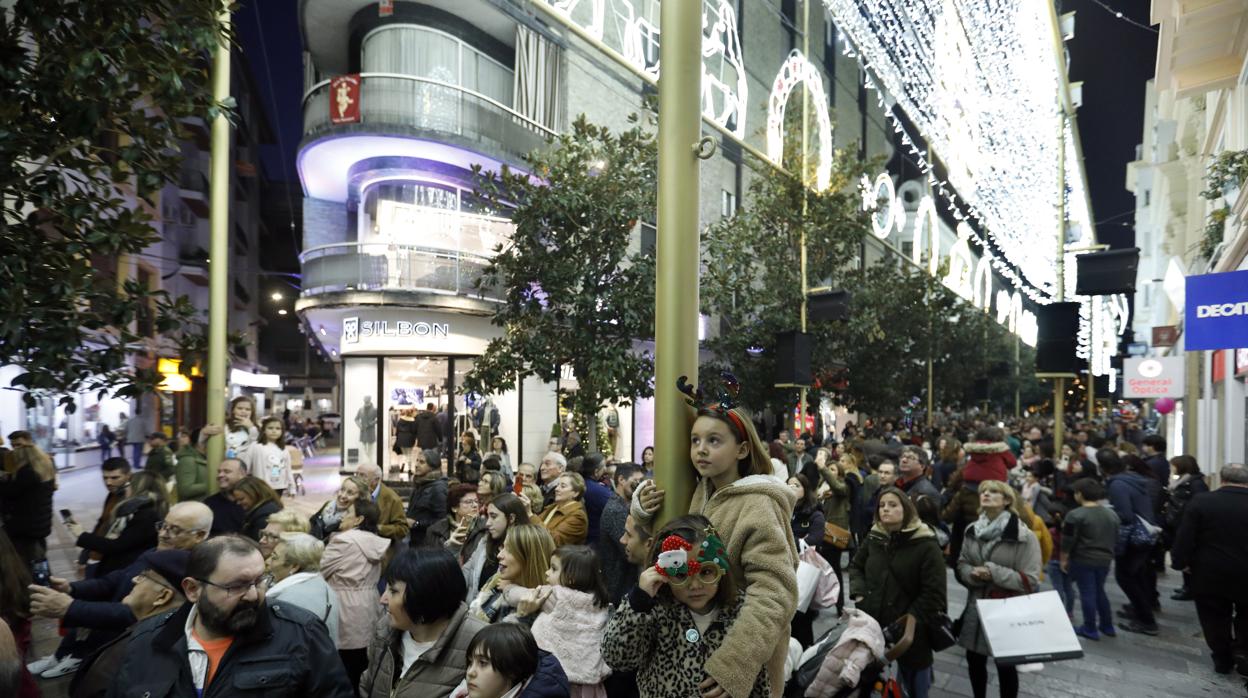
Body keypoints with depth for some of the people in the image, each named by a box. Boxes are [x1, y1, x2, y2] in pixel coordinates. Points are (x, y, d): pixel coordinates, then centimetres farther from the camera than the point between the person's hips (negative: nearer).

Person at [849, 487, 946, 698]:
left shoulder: (926, 545, -11)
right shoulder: (873, 538, 3)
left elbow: (933, 593, -13)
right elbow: (856, 566, 19)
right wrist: (859, 593, 2)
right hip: (873, 623, 4)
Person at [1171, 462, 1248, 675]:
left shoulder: (1201, 502, -12)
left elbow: (1184, 537, -11)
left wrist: (1181, 561, 1)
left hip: (1209, 574, -1)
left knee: (1215, 619, 14)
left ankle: (1222, 660, 24)